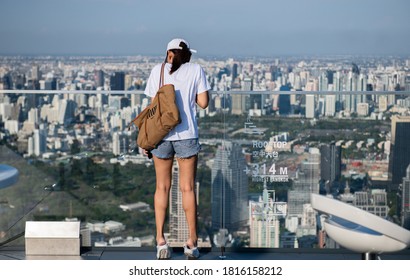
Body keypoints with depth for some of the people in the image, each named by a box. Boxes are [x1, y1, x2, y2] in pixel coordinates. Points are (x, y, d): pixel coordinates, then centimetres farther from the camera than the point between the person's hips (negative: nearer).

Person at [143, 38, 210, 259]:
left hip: (161, 133, 1)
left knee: (162, 187, 10)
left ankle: (160, 241, 4)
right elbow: (203, 103, 1)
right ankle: (192, 242, 6)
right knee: (187, 188, 5)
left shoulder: (158, 71, 5)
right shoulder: (196, 70, 3)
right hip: (186, 134, -1)